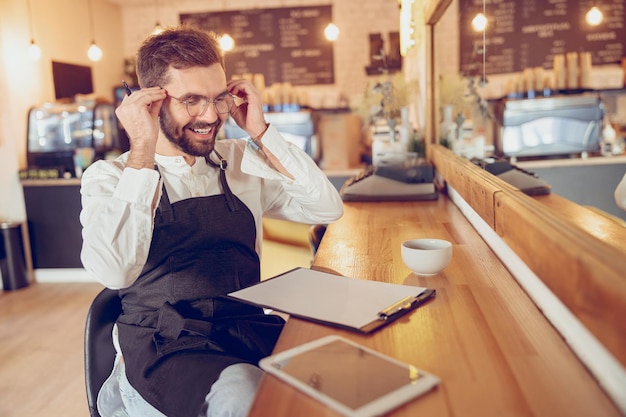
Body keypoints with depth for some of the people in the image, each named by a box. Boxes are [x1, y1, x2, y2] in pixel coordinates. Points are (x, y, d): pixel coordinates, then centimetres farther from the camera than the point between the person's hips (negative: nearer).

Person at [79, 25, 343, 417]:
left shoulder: (242, 162, 9)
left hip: (252, 330, 5)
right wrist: (143, 149, -17)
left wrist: (262, 132, -2)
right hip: (164, 345, -4)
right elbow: (114, 270, -19)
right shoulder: (108, 177, 0)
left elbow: (328, 208, 1)